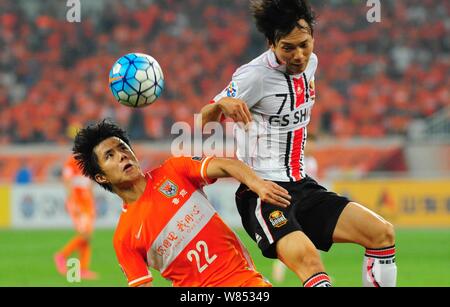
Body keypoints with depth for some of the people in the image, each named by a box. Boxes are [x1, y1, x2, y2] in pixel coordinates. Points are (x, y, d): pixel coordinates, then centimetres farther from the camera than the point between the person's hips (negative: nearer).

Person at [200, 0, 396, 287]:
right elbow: (206, 119, -10)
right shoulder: (255, 76, -16)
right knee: (308, 259, -33)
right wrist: (222, 104, -31)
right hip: (261, 195, -8)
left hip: (302, 187, 8)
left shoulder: (309, 62, 6)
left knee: (383, 233, -3)